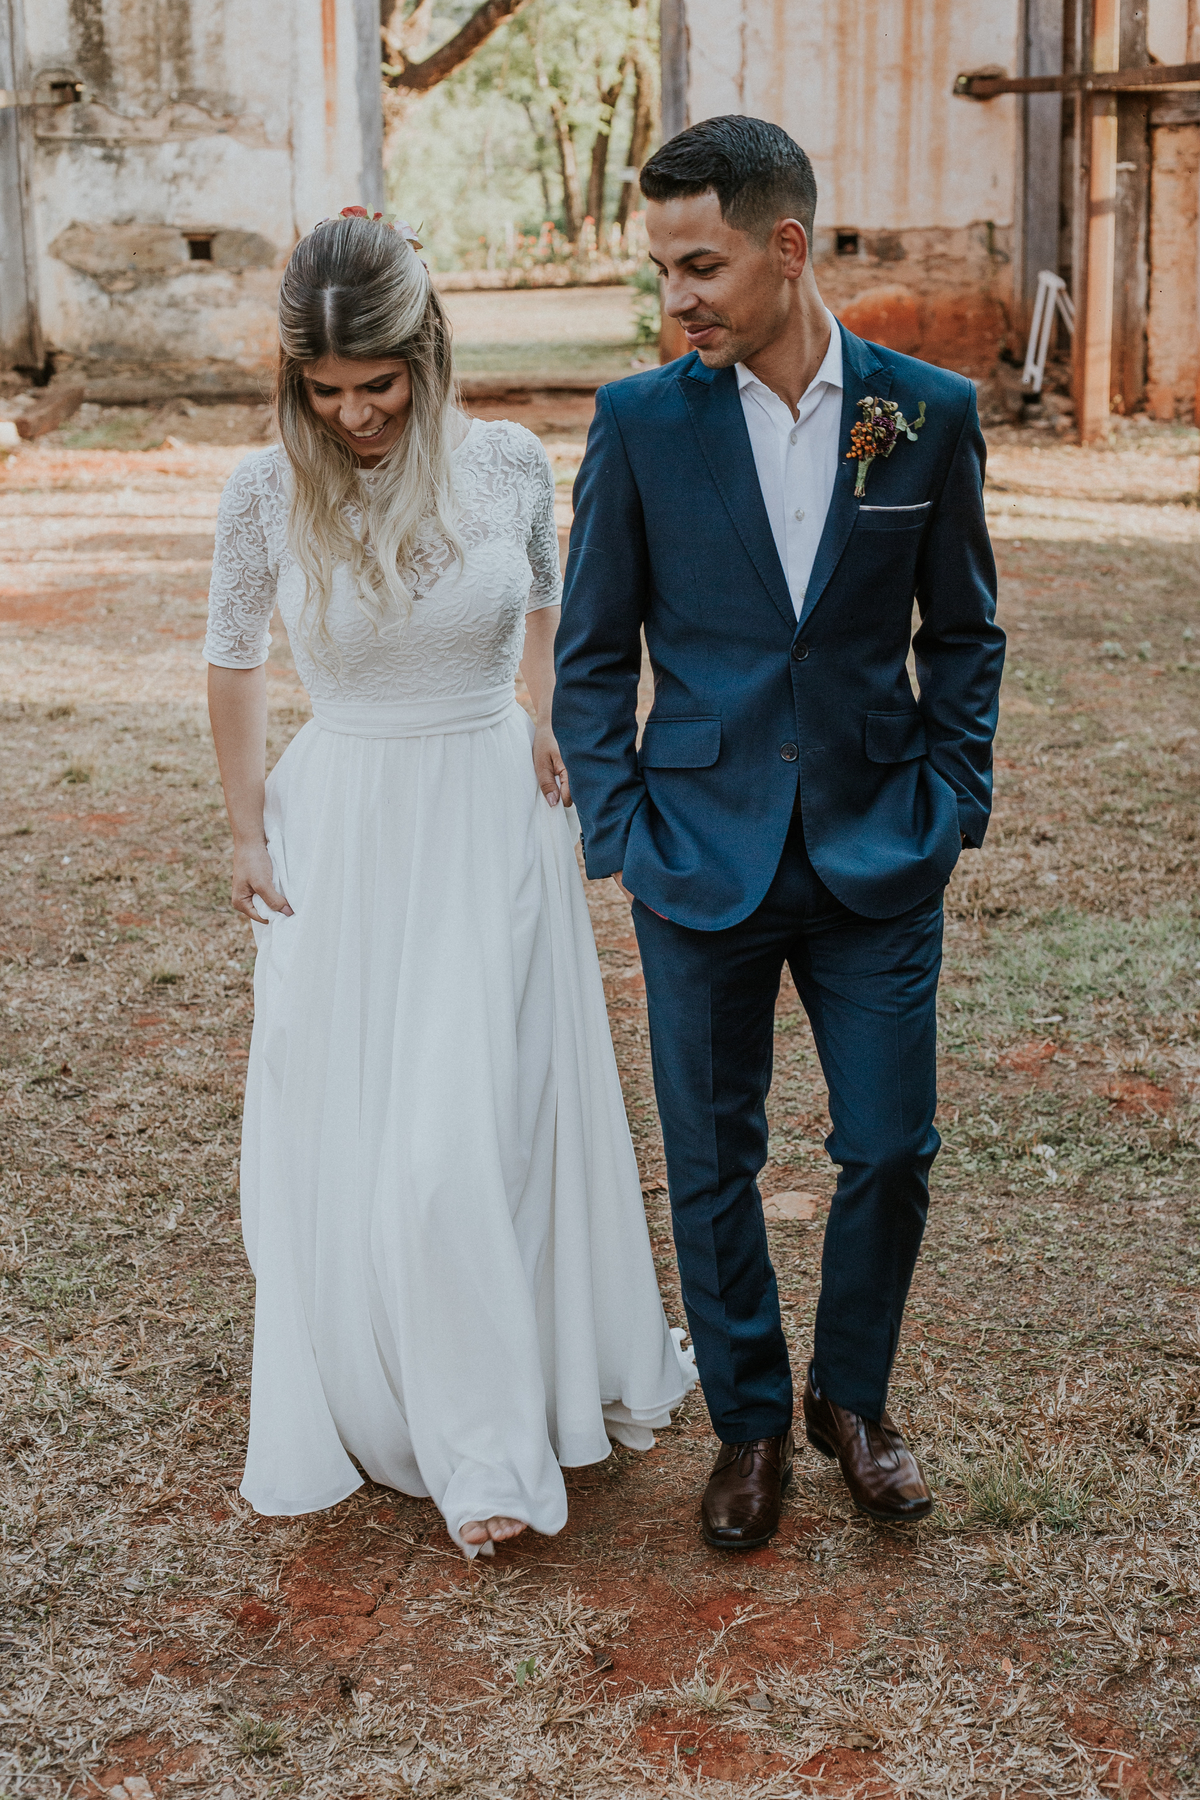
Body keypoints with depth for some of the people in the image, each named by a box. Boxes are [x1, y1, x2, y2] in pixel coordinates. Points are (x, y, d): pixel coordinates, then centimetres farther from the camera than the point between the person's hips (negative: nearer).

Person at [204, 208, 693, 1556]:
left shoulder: (511, 464, -7)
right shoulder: (268, 491, -9)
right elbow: (233, 662, 6)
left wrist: (546, 727, 3)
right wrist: (248, 830, 8)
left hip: (494, 825, 0)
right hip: (342, 829, 0)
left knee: (480, 1124, 0)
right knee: (342, 1132, 6)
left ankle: (493, 1441, 21)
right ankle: (369, 1409, 25)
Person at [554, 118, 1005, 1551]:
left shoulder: (929, 413, -1)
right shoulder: (641, 422, -3)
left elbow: (963, 631, 9)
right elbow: (592, 653, 3)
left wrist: (949, 803, 1)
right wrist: (616, 830, -3)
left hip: (878, 862, 1)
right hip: (702, 858, 0)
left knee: (891, 1151, 7)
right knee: (712, 1165, 8)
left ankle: (851, 1397, 32)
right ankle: (749, 1420, 29)